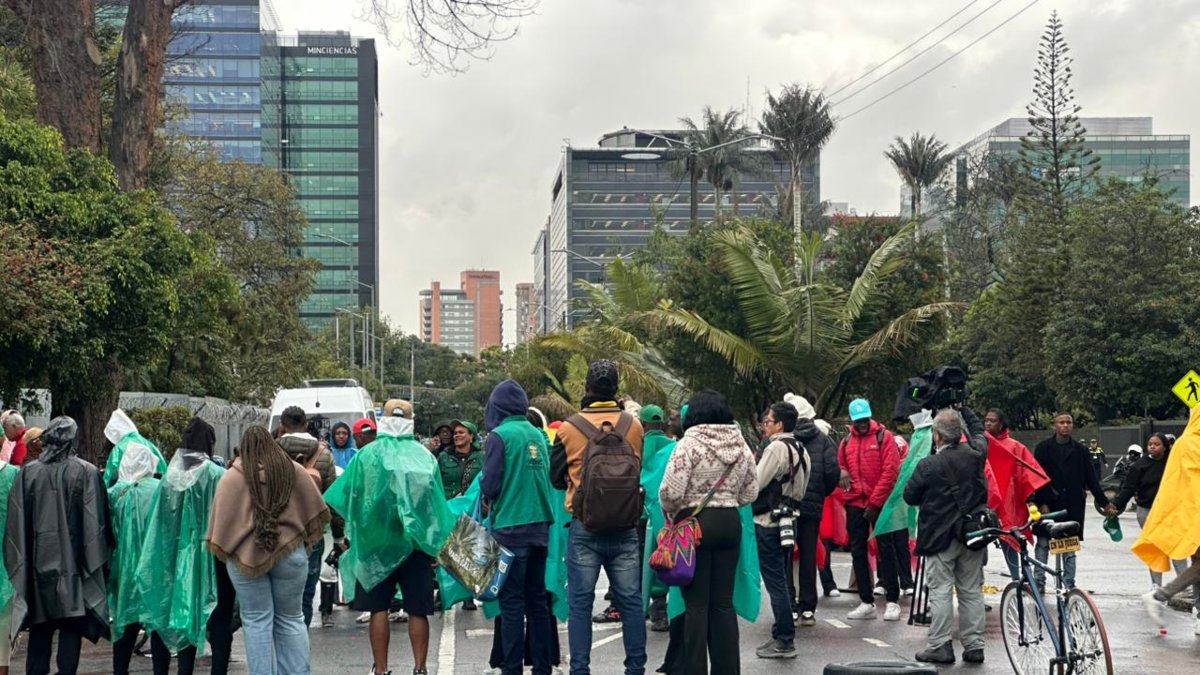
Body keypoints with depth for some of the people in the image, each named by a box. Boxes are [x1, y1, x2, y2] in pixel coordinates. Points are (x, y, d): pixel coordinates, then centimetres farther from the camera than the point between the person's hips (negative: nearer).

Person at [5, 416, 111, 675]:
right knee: (70, 626, 2)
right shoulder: (87, 473, -6)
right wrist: (97, 562, -1)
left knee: (40, 627, 12)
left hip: (38, 563, 2)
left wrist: (18, 564, 10)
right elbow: (97, 522, -7)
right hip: (73, 563, -2)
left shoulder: (27, 472, 0)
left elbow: (15, 522, 3)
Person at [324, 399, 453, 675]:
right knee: (418, 609, 6)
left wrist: (356, 530, 13)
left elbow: (344, 495, -2)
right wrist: (436, 542, 10)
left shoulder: (367, 455, -6)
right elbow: (438, 501, 1)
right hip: (416, 541, 1)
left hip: (377, 541, -1)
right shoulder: (424, 456, -3)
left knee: (378, 608, 6)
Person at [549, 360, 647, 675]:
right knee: (630, 601, 9)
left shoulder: (570, 428, -5)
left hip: (585, 527, -2)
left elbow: (555, 478, 6)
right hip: (625, 528, 2)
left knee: (581, 603, 3)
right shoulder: (634, 426, 0)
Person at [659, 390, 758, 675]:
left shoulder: (689, 444, -11)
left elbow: (671, 491, -15)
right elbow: (750, 492, 12)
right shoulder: (742, 446, 6)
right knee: (724, 602, 11)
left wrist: (672, 514, 3)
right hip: (731, 523, 5)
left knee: (697, 603, 1)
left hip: (695, 523, -5)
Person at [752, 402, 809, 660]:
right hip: (788, 519, 9)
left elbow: (755, 484, -16)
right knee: (780, 581, 15)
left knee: (776, 582, -4)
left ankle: (784, 641, -1)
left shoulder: (776, 448, -16)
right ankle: (782, 635, 21)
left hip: (769, 523, -9)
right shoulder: (800, 449, 12)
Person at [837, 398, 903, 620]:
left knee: (885, 551, -2)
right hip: (855, 503, 5)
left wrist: (875, 502, -13)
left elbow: (890, 471, -10)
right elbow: (841, 467, 22)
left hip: (879, 503, -5)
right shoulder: (847, 442, 10)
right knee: (858, 552, 6)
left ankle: (892, 601, 4)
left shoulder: (884, 437, -4)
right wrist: (842, 475, -3)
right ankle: (866, 603, 12)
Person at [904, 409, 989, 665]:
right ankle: (974, 646, 11)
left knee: (941, 592, 0)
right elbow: (979, 433, 20)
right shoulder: (975, 456, -2)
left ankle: (940, 646, -1)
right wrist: (959, 412, 27)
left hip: (940, 537, -4)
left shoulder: (929, 465, -15)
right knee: (972, 591, 9)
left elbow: (909, 496, -4)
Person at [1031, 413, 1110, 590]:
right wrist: (1041, 503, -11)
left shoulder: (1080, 450, 7)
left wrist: (1104, 502, 6)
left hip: (1073, 507, 2)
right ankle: (1038, 581, 6)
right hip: (1048, 505, -2)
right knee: (1043, 544, 0)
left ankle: (1069, 585, 11)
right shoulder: (1043, 448, 2)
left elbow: (1091, 479, 9)